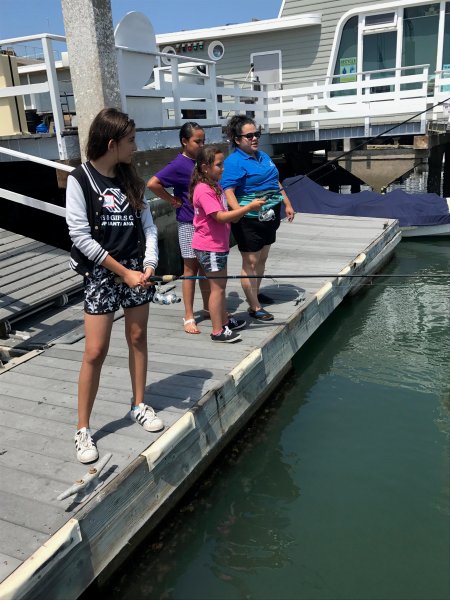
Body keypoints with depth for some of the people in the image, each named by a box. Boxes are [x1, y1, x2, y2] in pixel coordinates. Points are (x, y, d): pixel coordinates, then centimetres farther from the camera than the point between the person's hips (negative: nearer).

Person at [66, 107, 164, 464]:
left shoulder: (131, 179, 6)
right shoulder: (80, 179, -9)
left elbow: (148, 225, 5)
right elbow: (80, 237, -13)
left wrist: (149, 264, -12)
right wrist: (123, 271, -14)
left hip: (137, 269, 5)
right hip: (102, 273, -5)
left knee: (137, 338, 12)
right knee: (96, 351, -4)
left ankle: (140, 406, 29)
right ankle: (83, 429, 10)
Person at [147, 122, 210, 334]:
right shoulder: (179, 164, -14)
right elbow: (152, 183, -23)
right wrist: (173, 200, -15)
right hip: (189, 224, -6)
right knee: (191, 269, 1)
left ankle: (208, 306, 31)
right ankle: (189, 317, 10)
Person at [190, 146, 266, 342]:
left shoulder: (215, 186, 12)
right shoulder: (203, 190, -19)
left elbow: (227, 216, 14)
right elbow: (220, 217, -26)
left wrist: (245, 209, -1)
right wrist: (249, 207, -24)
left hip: (218, 244, 10)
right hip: (209, 247, -9)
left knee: (220, 284, 17)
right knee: (217, 287, -4)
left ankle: (225, 321, 30)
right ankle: (218, 331, 5)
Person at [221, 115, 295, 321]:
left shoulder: (263, 156, 13)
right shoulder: (234, 162, -13)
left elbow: (276, 183, 22)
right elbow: (228, 191, -24)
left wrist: (287, 205, 20)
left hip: (269, 217, 9)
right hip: (249, 220, -8)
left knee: (262, 258, 18)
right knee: (251, 262, -3)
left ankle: (255, 294, 36)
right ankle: (254, 308, 4)